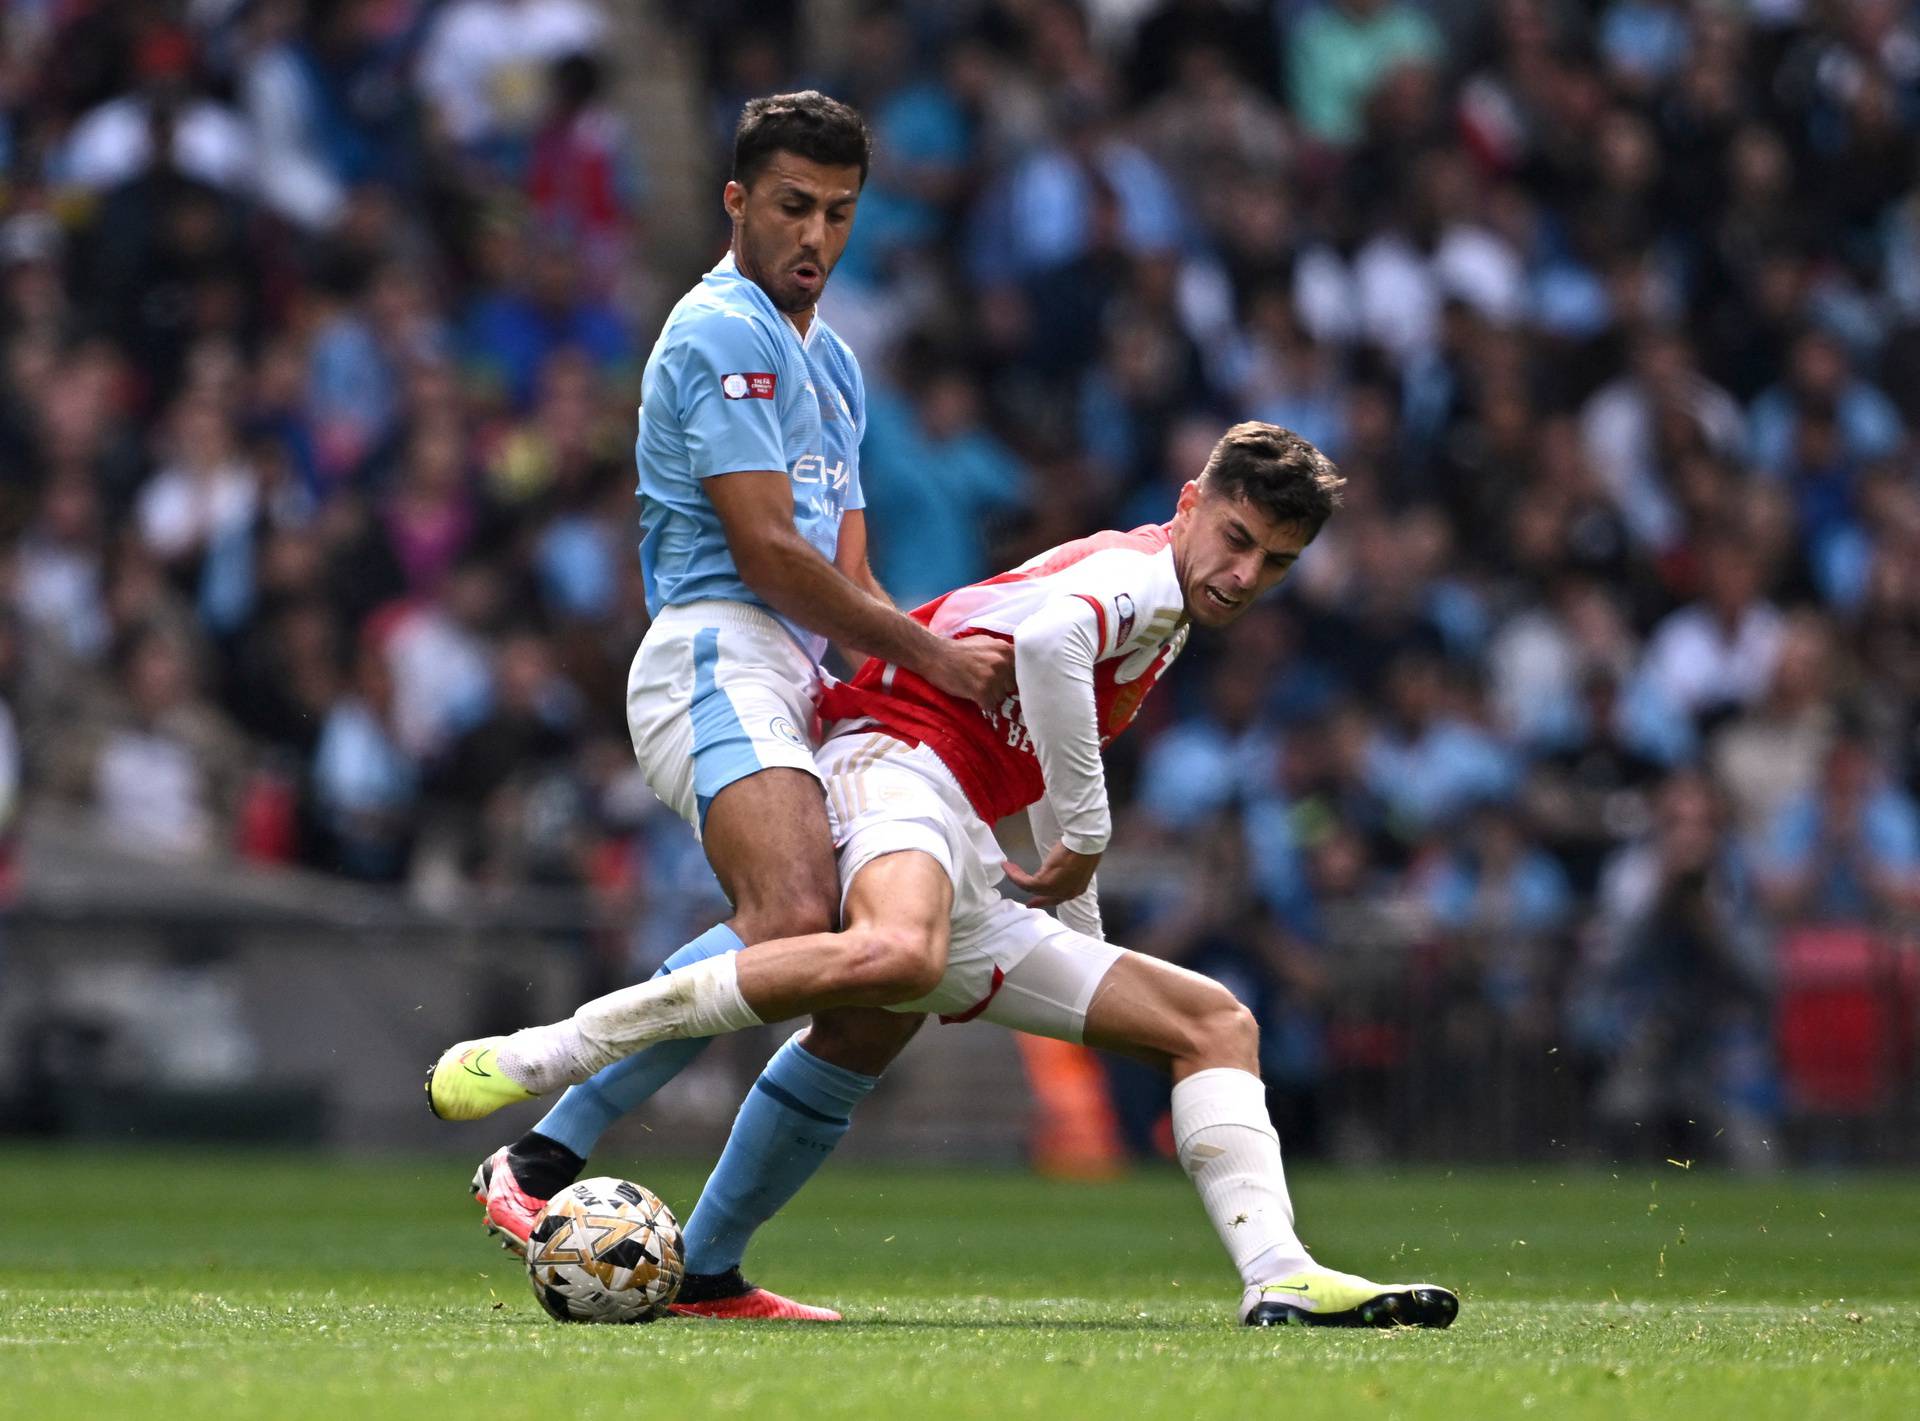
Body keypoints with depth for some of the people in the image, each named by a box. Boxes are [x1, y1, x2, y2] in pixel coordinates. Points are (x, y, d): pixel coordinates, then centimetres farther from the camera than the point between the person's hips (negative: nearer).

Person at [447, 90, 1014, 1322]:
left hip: (798, 687, 10)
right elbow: (765, 549, -13)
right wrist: (928, 653, -12)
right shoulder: (722, 332, -6)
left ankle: (703, 1265, 3)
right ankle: (542, 1158, -28)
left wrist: (887, 664, 2)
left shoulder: (832, 363, 26)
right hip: (716, 661, -10)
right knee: (792, 924, -32)